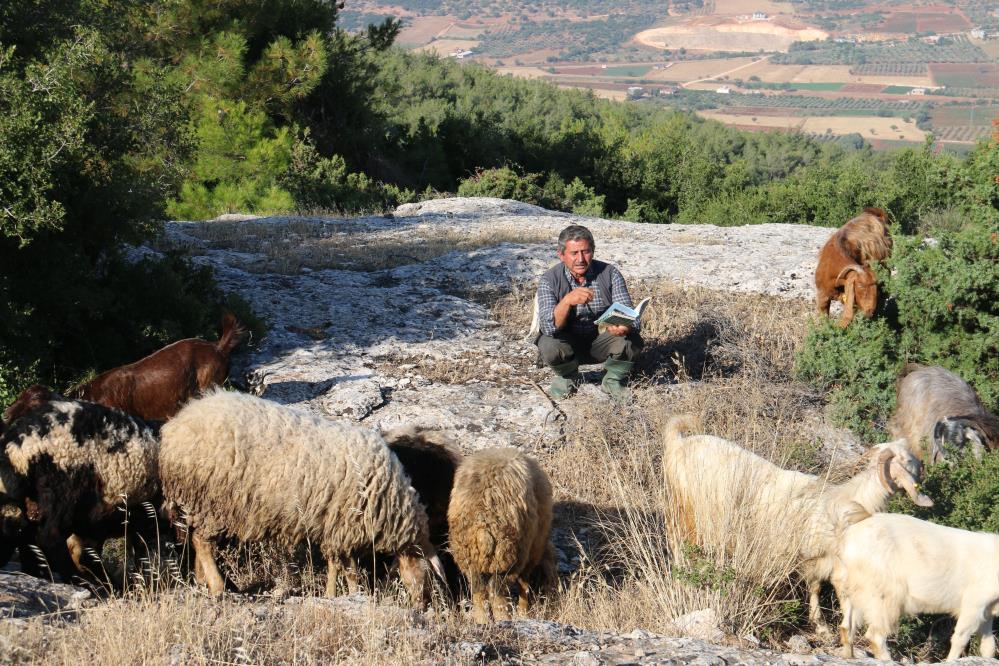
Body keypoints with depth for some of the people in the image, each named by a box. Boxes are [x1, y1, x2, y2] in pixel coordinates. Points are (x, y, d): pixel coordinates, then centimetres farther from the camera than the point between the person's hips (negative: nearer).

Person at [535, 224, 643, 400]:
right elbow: (548, 327, -29)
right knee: (550, 347, -33)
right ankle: (569, 377, 3)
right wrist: (567, 301, -48)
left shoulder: (610, 274, -13)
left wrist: (625, 327, -43)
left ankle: (612, 380, 4)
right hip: (569, 343, -1)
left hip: (602, 344, 1)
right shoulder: (549, 280, -17)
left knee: (632, 341, -27)